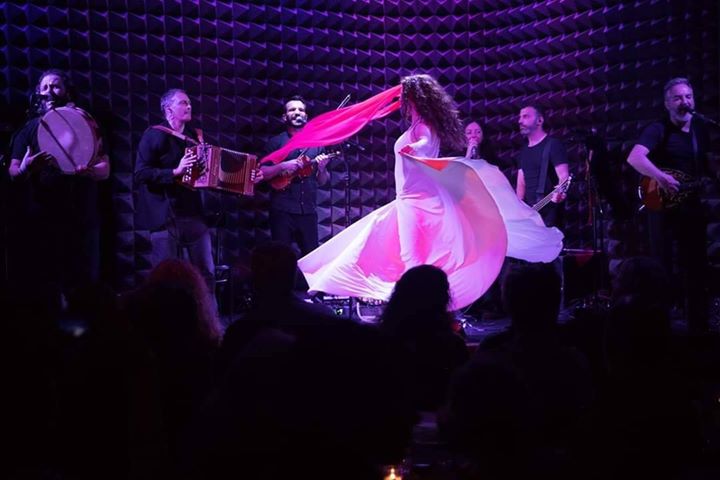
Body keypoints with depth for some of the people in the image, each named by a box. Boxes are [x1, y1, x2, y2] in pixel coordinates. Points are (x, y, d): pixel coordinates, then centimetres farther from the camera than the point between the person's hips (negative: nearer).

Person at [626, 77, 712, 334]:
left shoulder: (700, 128, 10)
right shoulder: (658, 129, -11)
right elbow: (634, 157, -27)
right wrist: (660, 177, -36)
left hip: (692, 206, 6)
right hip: (663, 206, -6)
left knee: (695, 266, 10)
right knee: (662, 267, -3)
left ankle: (699, 324, 19)